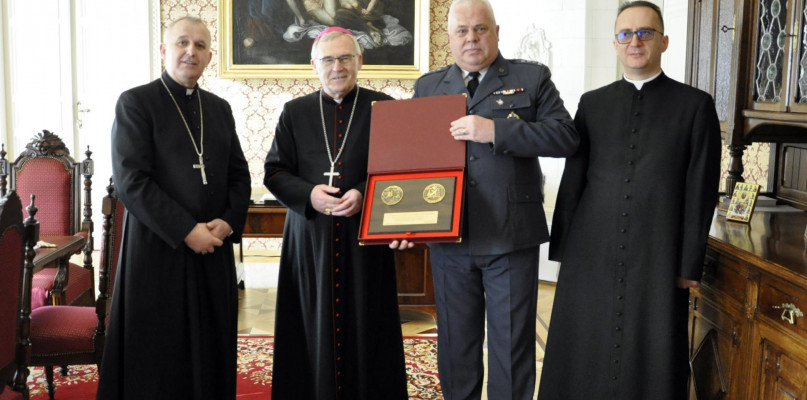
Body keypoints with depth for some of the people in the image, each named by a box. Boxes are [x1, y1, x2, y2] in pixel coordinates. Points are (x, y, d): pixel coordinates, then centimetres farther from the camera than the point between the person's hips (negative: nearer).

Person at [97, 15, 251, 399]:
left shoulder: (219, 108, 13)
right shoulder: (135, 102, -4)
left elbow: (239, 174, 13)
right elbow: (130, 180, -12)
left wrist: (229, 221, -6)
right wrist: (186, 230, -16)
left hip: (214, 248, 5)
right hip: (159, 248, -4)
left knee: (211, 352, 9)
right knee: (157, 357, 3)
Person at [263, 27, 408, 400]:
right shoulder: (295, 112, 10)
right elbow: (274, 172, 7)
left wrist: (364, 195, -16)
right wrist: (308, 194, -12)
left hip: (365, 235, -1)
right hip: (309, 238, 2)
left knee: (364, 326, 3)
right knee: (313, 326, 6)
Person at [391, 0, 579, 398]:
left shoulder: (532, 78, 3)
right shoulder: (427, 86, 12)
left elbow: (566, 136, -9)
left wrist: (495, 130, -18)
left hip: (511, 238, -2)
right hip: (449, 240, 3)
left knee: (511, 345, 7)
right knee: (455, 343, 15)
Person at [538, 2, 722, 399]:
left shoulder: (695, 105, 2)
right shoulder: (591, 103, 9)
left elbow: (701, 192, 0)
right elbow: (572, 180, 8)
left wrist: (690, 264, -2)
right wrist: (561, 247, 5)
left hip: (658, 258, -2)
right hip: (591, 255, 2)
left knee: (655, 362, 5)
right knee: (582, 359, 7)